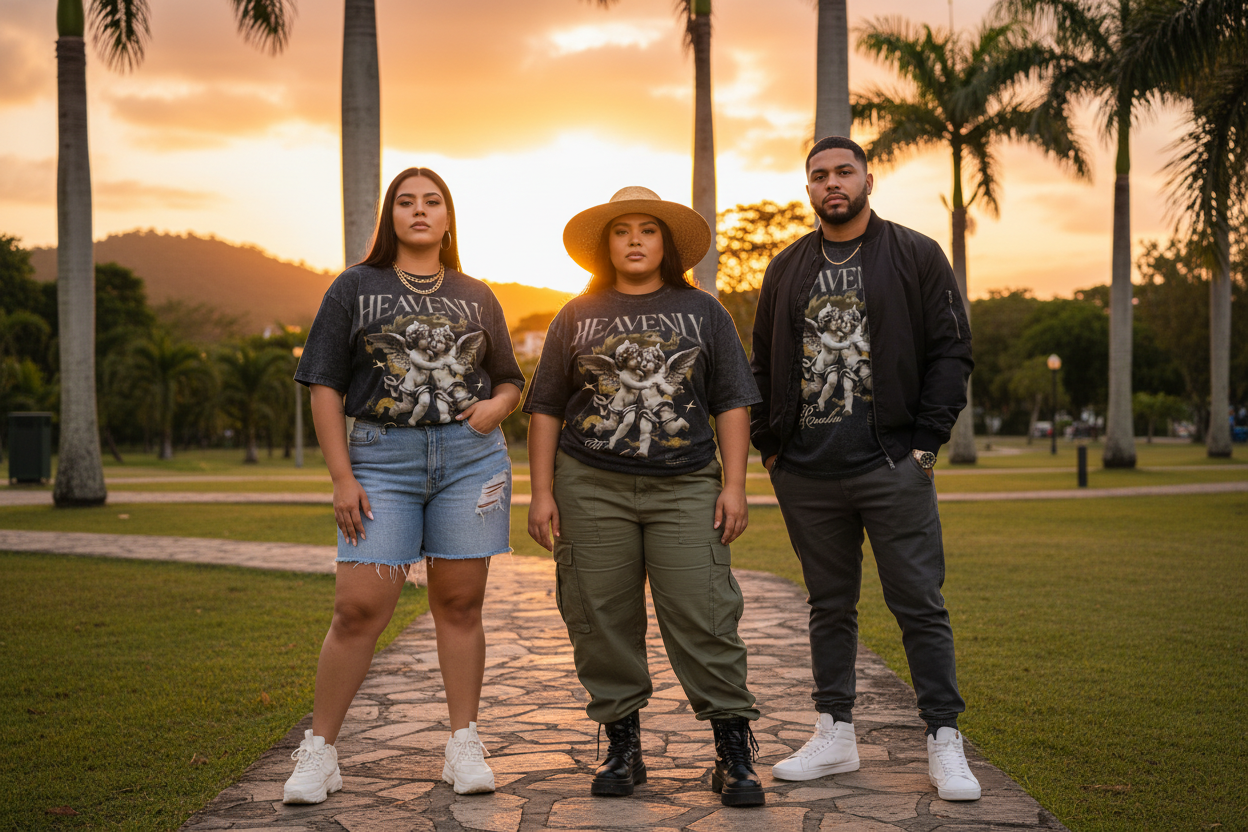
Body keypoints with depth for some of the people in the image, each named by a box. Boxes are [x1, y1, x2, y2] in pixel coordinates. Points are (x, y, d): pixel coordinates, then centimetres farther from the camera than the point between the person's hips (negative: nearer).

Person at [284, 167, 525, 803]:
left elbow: (510, 380, 21)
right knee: (358, 607, -7)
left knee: (459, 604, 4)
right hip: (382, 458, -2)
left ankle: (464, 747, 13)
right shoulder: (356, 287, 8)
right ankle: (319, 751, 6)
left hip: (470, 456, 2)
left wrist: (497, 405, -4)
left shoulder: (475, 297, 15)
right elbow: (325, 387, 3)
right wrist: (342, 477, -6)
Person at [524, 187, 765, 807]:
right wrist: (541, 492, 3)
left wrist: (734, 485, 0)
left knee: (702, 617, -7)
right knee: (602, 621, 2)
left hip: (685, 487, -1)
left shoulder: (701, 312, 11)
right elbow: (546, 408, 11)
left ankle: (734, 751, 1)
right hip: (590, 488, 1)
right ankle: (622, 745, 15)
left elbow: (732, 402, 10)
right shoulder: (577, 316, 12)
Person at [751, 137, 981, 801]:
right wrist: (768, 443, 6)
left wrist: (924, 441, -8)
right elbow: (763, 363, 17)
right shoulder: (786, 268, 14)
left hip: (891, 464, -3)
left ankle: (944, 742, 8)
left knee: (919, 603, -1)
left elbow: (951, 352, 0)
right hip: (806, 470, 4)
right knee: (829, 604, 11)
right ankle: (834, 735, 20)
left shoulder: (917, 256, 4)